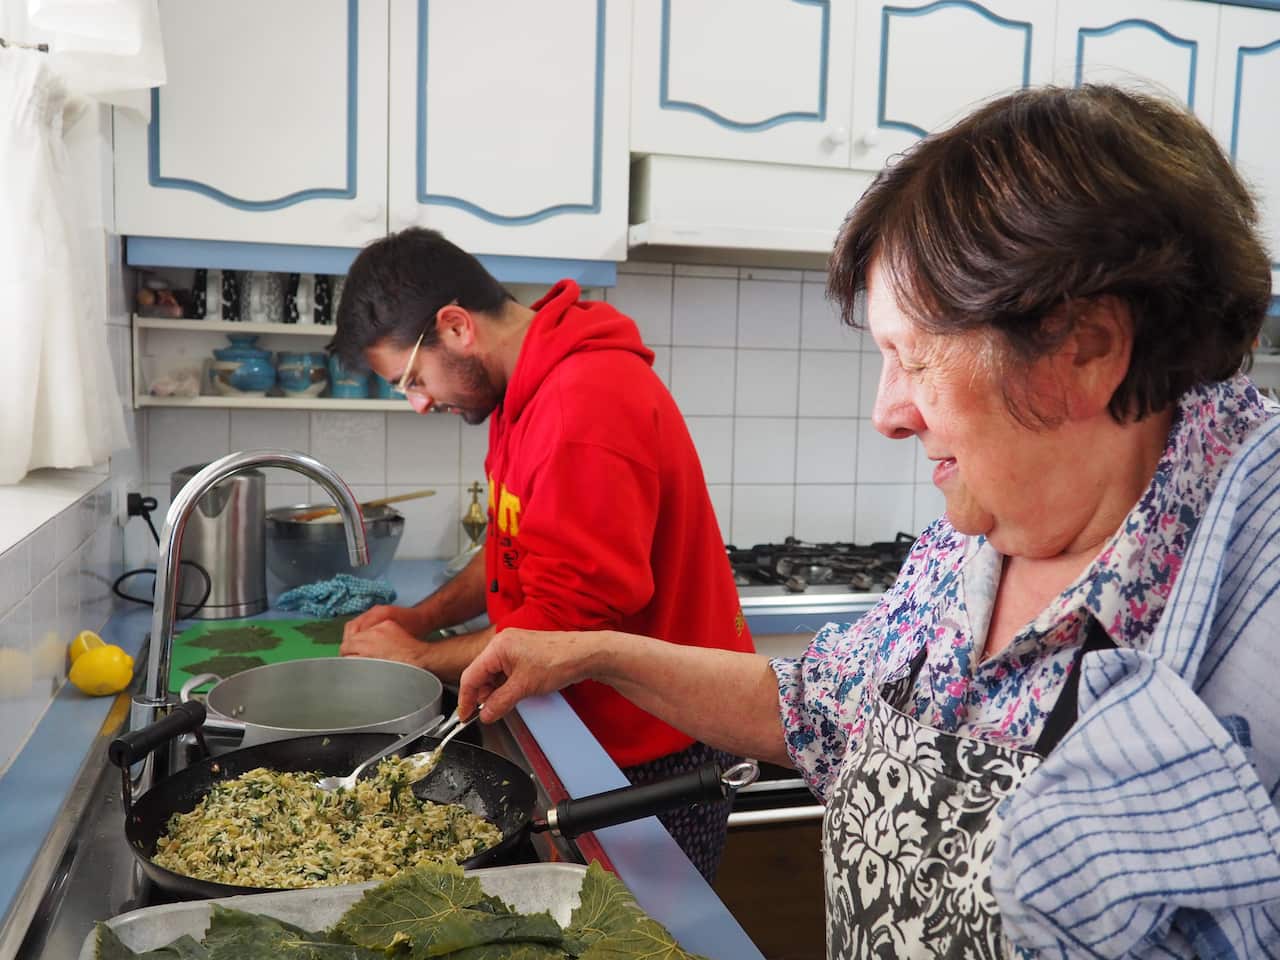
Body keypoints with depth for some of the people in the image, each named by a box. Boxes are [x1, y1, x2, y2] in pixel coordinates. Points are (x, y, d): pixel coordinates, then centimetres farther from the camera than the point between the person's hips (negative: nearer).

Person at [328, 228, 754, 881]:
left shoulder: (587, 402, -26)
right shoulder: (530, 389, 7)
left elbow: (569, 620, -26)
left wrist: (420, 659, -13)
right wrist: (422, 615, 6)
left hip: (655, 755, -9)